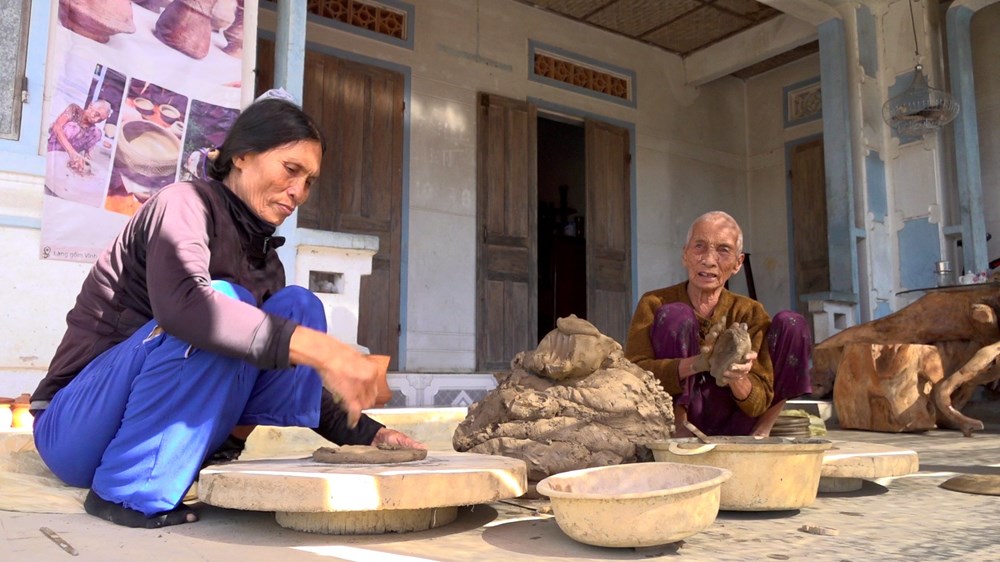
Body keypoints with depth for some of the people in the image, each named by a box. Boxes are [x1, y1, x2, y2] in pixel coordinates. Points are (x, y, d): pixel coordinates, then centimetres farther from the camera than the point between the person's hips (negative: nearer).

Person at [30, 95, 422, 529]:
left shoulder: (265, 259, 10)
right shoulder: (187, 202, -12)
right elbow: (179, 304, -35)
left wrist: (369, 435, -1)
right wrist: (319, 349, -41)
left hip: (174, 427, 7)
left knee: (298, 305, -5)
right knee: (223, 302, -30)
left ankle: (223, 455, -16)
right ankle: (132, 491, -22)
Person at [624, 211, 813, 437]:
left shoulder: (749, 312, 0)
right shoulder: (654, 304, -6)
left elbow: (758, 403, -8)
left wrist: (737, 380, -33)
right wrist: (696, 364, -38)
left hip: (731, 430, 3)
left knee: (791, 324, -6)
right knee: (674, 316, -21)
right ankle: (677, 426, -20)